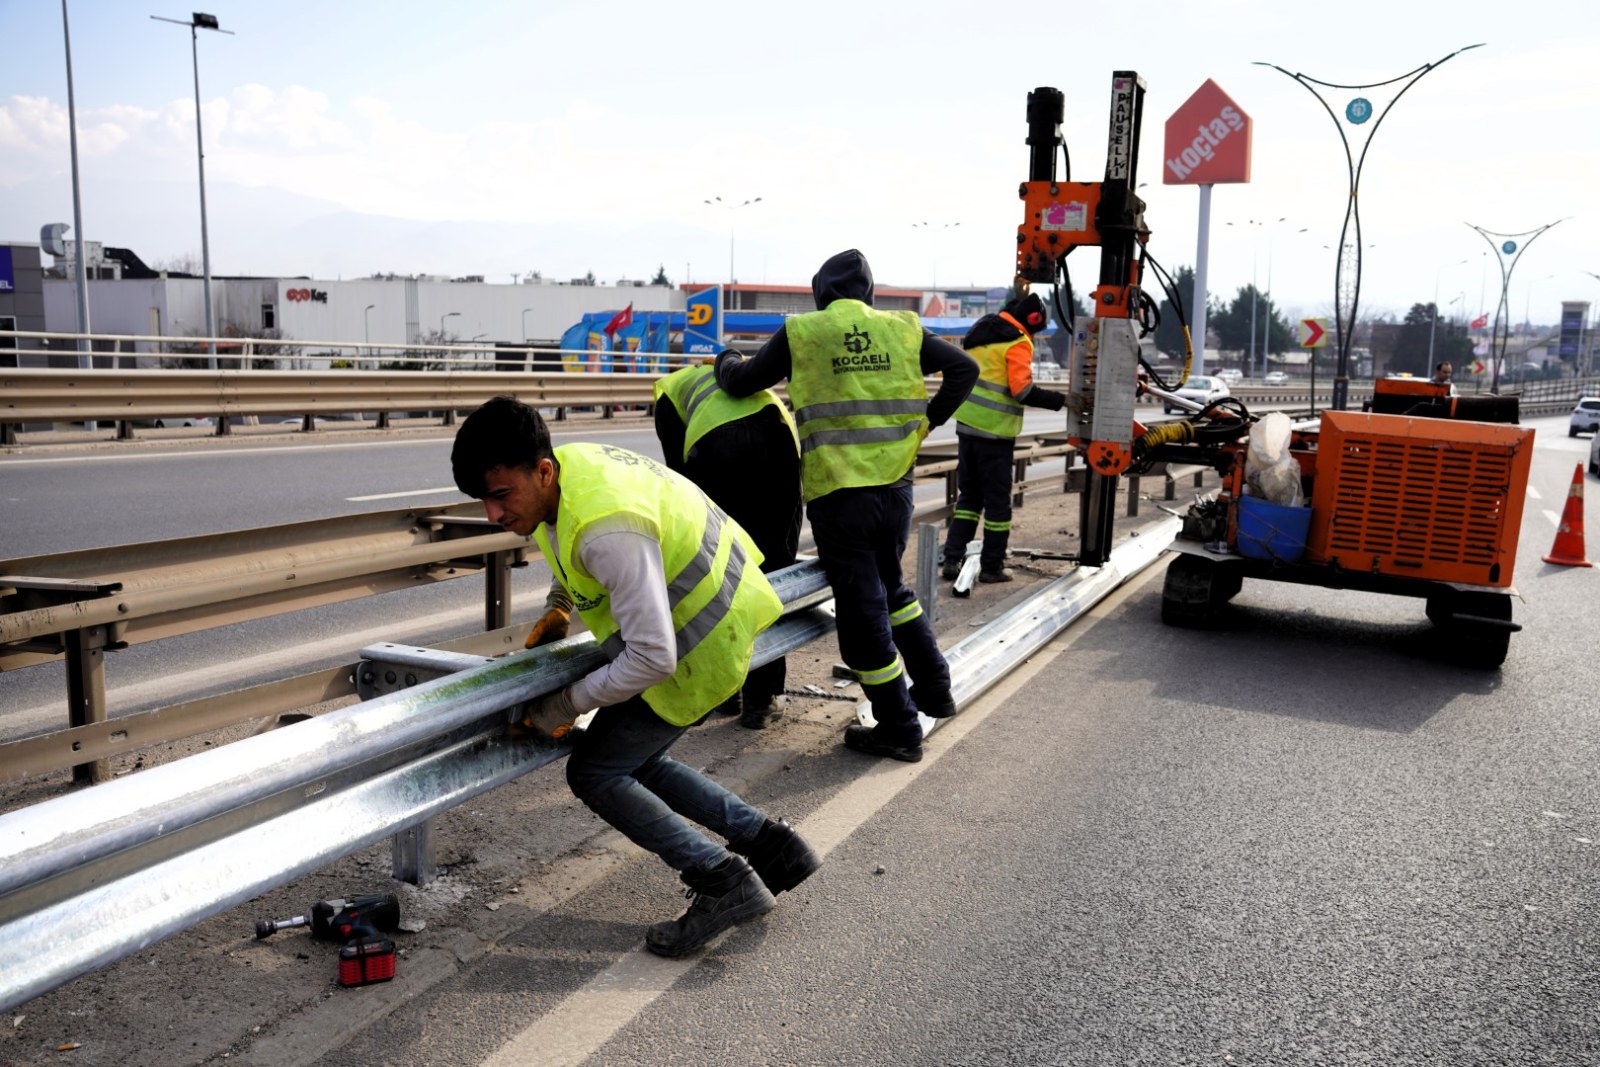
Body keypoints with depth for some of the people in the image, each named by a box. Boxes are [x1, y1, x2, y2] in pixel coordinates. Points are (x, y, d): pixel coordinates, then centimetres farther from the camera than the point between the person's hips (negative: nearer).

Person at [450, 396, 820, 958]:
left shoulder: (608, 529, -34)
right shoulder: (564, 465, -5)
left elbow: (652, 658, -32)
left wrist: (567, 704, -20)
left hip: (702, 643, -10)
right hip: (717, 614, 10)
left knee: (594, 772, -3)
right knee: (635, 762, 17)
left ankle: (722, 881, -4)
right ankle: (769, 845, 20)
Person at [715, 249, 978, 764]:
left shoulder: (800, 331, -1)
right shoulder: (902, 329, 7)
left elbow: (742, 382, 5)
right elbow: (964, 367, 6)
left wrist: (726, 360, 27)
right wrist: (928, 420, 11)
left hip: (837, 494, -4)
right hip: (896, 486, 4)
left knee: (863, 609, 5)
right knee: (891, 587, 26)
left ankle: (899, 728, 12)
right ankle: (934, 689, 30)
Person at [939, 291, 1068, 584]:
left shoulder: (980, 332, 13)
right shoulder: (1018, 343, -10)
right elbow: (1022, 391, -19)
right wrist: (1060, 400, -15)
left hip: (966, 425, 7)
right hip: (994, 433, -7)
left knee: (968, 495, 14)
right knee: (997, 499, 3)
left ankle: (952, 559, 8)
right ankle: (991, 566, 9)